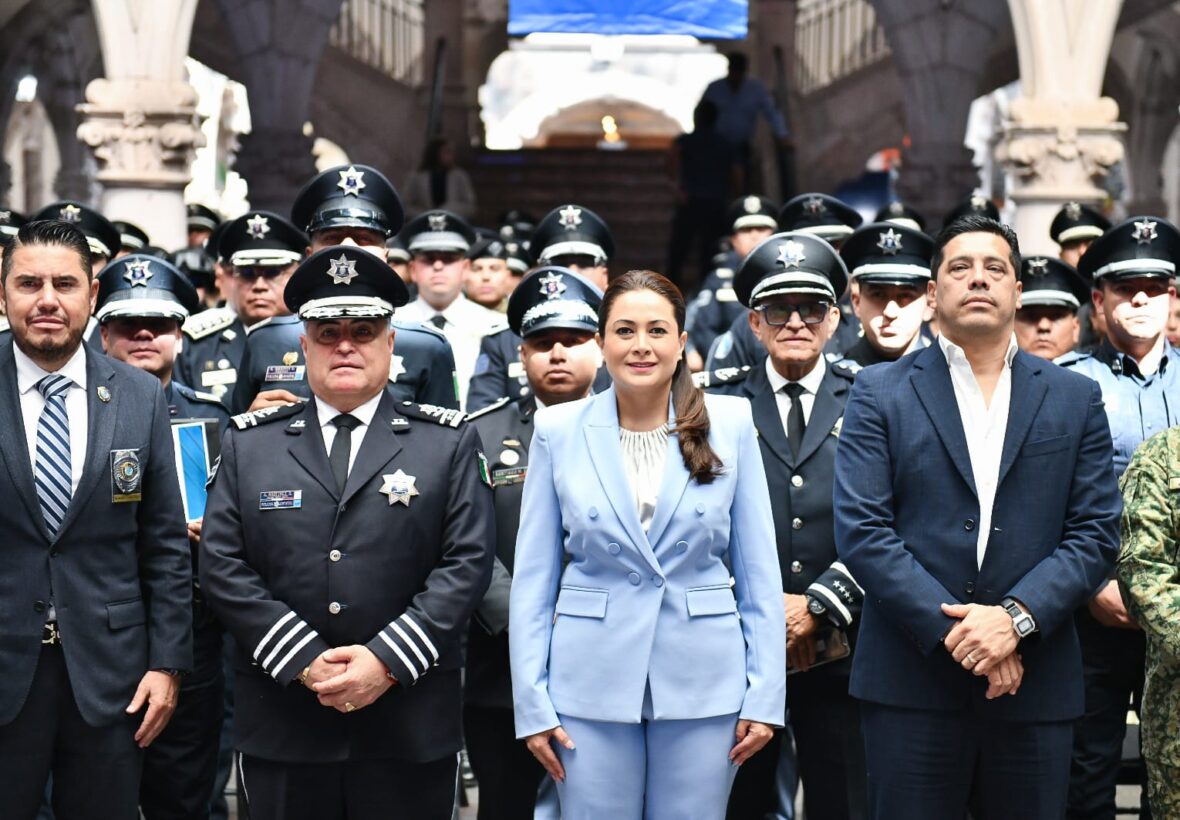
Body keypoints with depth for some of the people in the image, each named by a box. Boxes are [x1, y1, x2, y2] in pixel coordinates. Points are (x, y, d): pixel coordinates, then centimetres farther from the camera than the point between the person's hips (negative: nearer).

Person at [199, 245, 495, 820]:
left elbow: (467, 562, -3)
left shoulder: (449, 442, 6)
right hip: (283, 726, 1)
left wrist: (387, 661, -13)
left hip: (410, 730, -1)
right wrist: (306, 662, -10)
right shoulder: (248, 443, 9)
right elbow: (223, 567, 1)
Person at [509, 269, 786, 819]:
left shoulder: (730, 423, 1)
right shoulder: (558, 430, 1)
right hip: (592, 687, 0)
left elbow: (759, 569, 3)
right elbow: (533, 577, 3)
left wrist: (765, 696, -2)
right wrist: (532, 703, -3)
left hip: (703, 683, 0)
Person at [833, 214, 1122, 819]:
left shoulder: (1075, 399, 10)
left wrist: (1017, 617, -13)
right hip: (911, 683, -2)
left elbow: (1096, 532, 3)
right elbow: (861, 531, -5)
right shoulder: (880, 393, 5)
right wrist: (952, 630, -14)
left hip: (1035, 687, 2)